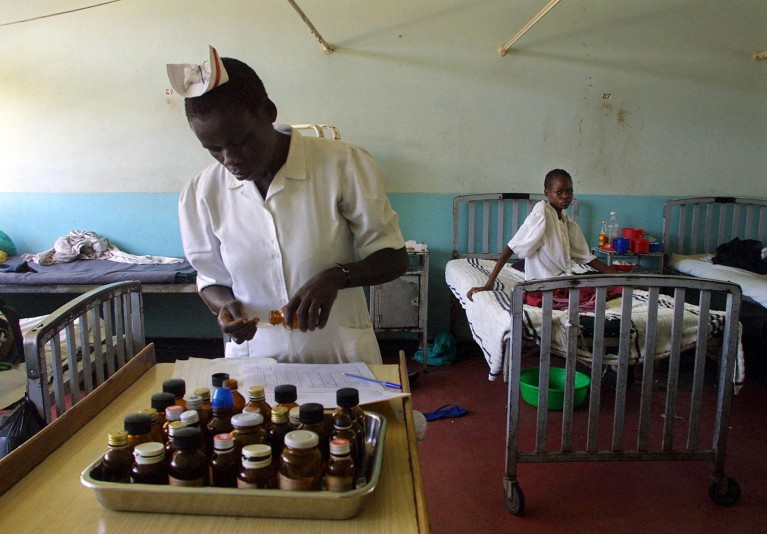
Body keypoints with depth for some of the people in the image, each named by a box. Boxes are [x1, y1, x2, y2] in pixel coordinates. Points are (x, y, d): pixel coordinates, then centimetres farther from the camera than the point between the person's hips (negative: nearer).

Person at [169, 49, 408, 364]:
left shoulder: (344, 165, -13)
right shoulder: (202, 194, -3)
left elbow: (394, 257, -6)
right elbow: (211, 279, 9)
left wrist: (337, 276, -23)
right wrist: (225, 304, -12)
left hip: (342, 358, 3)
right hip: (254, 358, -2)